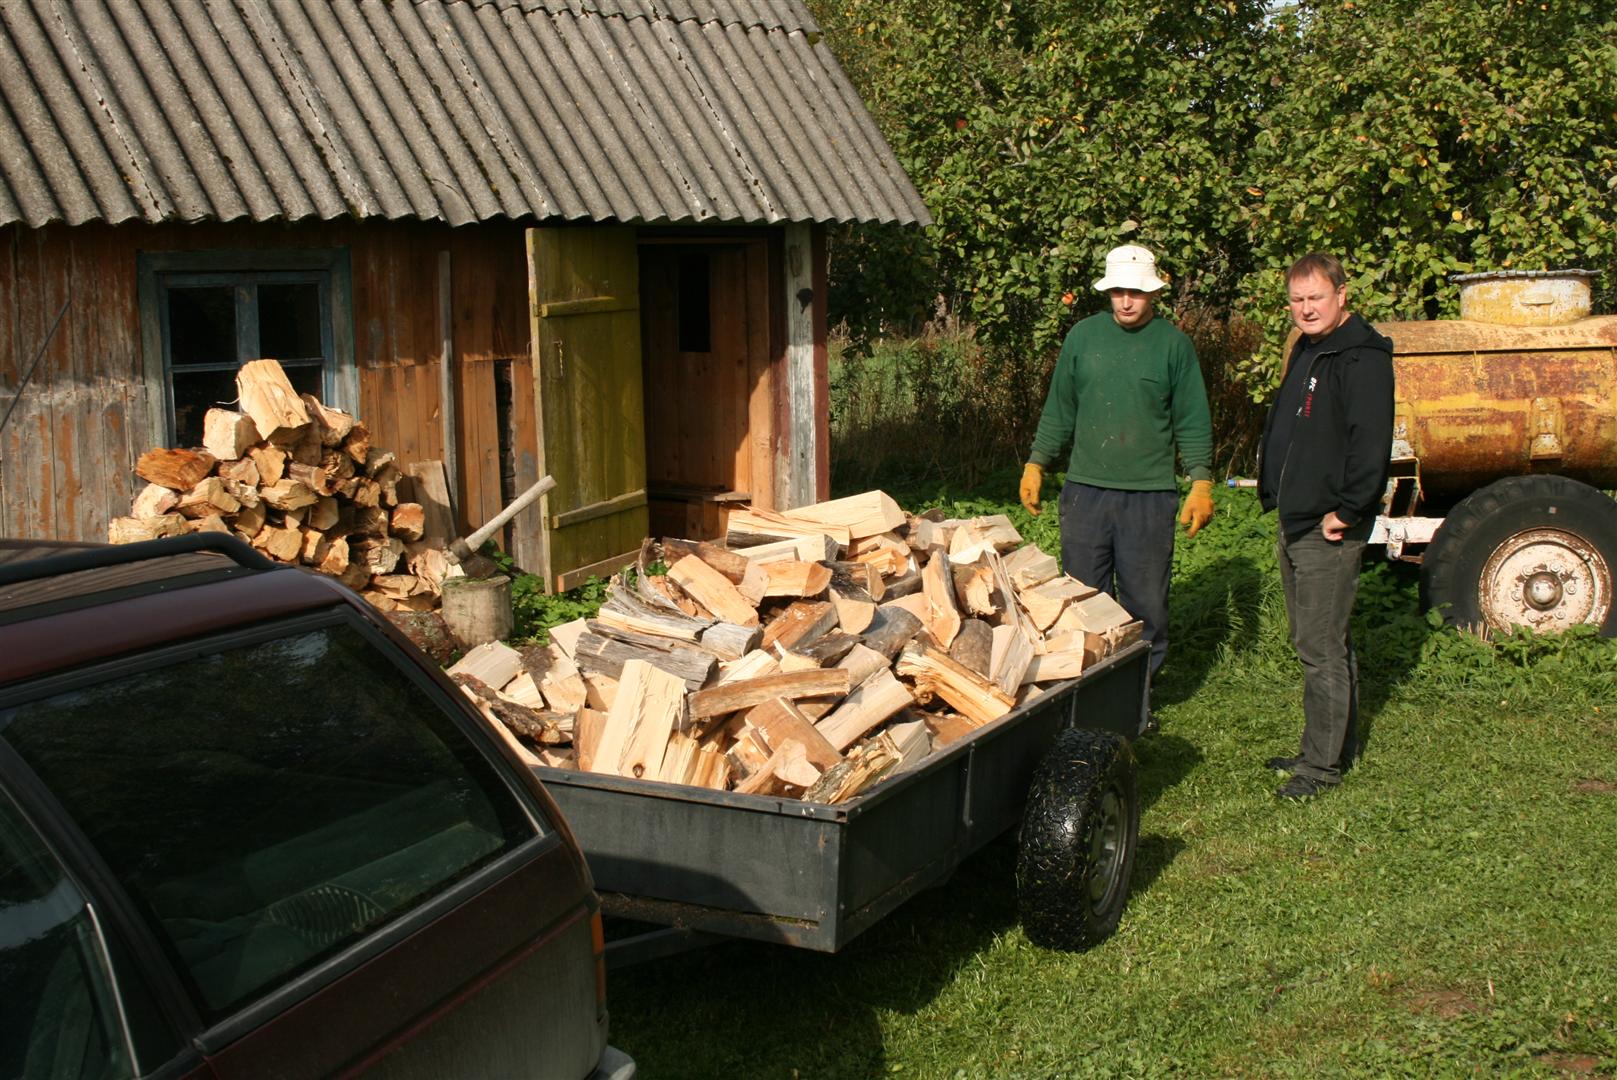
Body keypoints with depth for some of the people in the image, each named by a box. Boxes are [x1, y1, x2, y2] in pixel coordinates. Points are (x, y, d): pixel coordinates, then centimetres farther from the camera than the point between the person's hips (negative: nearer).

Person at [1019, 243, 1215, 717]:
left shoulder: (1173, 344, 2)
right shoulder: (1083, 336, 7)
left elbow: (1192, 423, 4)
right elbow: (1059, 411, 13)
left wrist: (1201, 481, -4)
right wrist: (1035, 465, 9)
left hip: (1150, 495, -1)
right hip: (1085, 489, 2)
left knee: (1145, 603, 4)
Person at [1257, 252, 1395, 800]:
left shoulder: (1361, 358, -15)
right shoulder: (1306, 351, 16)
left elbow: (1371, 443, -22)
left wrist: (1347, 512, -20)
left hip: (1329, 529, -10)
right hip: (1293, 523, 10)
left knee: (1320, 647, -6)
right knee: (1316, 641, 16)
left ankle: (1323, 765, 2)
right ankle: (1333, 746, 27)